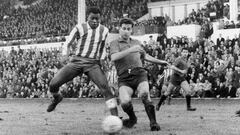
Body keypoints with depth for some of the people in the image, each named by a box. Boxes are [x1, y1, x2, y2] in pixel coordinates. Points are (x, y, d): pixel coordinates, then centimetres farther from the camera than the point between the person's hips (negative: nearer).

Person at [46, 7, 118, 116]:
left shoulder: (104, 31, 10)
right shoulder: (80, 28, 2)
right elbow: (67, 44, 11)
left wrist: (101, 60, 14)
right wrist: (64, 56, -2)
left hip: (93, 64, 1)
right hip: (77, 61, -1)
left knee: (105, 87, -25)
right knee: (53, 84, -12)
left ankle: (115, 116, -23)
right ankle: (56, 98, 26)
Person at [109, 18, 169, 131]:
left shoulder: (136, 42, 26)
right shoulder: (114, 43, 10)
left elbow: (145, 56, 41)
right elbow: (113, 57, -11)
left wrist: (160, 62, 45)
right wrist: (130, 50, -17)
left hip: (139, 74, 2)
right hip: (124, 78, -2)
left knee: (144, 94, -30)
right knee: (125, 102, -26)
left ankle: (153, 122, -19)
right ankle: (132, 118, 7)